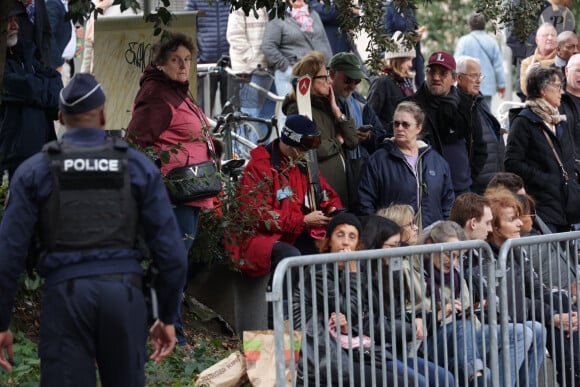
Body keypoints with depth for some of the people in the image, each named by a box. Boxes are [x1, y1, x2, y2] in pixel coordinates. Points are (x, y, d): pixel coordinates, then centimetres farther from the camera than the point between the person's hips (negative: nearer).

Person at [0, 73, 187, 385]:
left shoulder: (34, 170, 5)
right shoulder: (139, 167, 7)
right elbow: (171, 251, 4)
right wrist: (168, 317, 13)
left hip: (65, 296, -1)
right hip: (124, 294, 1)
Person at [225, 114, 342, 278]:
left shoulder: (304, 164, 11)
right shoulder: (259, 167, -13)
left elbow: (326, 193, 23)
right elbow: (257, 215, -20)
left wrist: (334, 210, -3)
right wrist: (303, 221, -21)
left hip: (296, 236, 7)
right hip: (260, 236, -7)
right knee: (290, 255, -36)